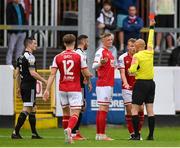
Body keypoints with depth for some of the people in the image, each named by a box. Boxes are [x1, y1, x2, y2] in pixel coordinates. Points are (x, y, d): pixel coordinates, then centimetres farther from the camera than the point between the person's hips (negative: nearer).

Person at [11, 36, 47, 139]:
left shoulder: (21, 57, 14)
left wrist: (19, 87, 23)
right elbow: (32, 73, -20)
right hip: (30, 86, -10)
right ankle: (15, 132, -14)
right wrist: (44, 81, -12)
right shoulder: (30, 57, -14)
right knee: (27, 109, -9)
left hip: (23, 85, 10)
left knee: (33, 109, 15)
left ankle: (34, 133, 18)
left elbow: (17, 73, 17)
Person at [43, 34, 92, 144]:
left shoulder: (58, 57, 1)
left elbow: (52, 74, -5)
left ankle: (68, 136, 20)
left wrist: (47, 90, -5)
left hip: (62, 89, 3)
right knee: (75, 113, -7)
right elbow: (86, 74, -4)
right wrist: (88, 76, 20)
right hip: (75, 89, -3)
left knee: (66, 113, 17)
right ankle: (69, 129, -35)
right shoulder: (79, 56, -5)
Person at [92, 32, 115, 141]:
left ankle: (99, 134, 11)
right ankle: (102, 135, -14)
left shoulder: (110, 53, 19)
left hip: (109, 84, 9)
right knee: (103, 109, -11)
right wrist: (101, 63, -38)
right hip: (103, 84, -9)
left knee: (104, 109, 9)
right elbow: (94, 66, -21)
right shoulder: (101, 52, -9)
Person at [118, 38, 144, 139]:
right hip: (127, 88, -2)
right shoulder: (123, 58, -3)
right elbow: (122, 73, -10)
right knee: (129, 111, -6)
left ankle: (138, 132, 8)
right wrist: (126, 83, -27)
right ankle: (132, 133, 1)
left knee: (141, 110, -4)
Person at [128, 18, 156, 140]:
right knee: (150, 110, 6)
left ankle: (137, 134, -8)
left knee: (135, 109, -1)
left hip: (141, 83, -6)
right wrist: (151, 27, 34)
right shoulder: (150, 53, 5)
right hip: (151, 83, 6)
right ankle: (151, 134, 4)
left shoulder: (136, 56, -10)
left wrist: (131, 70, 2)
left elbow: (132, 70, -22)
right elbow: (151, 40, 22)